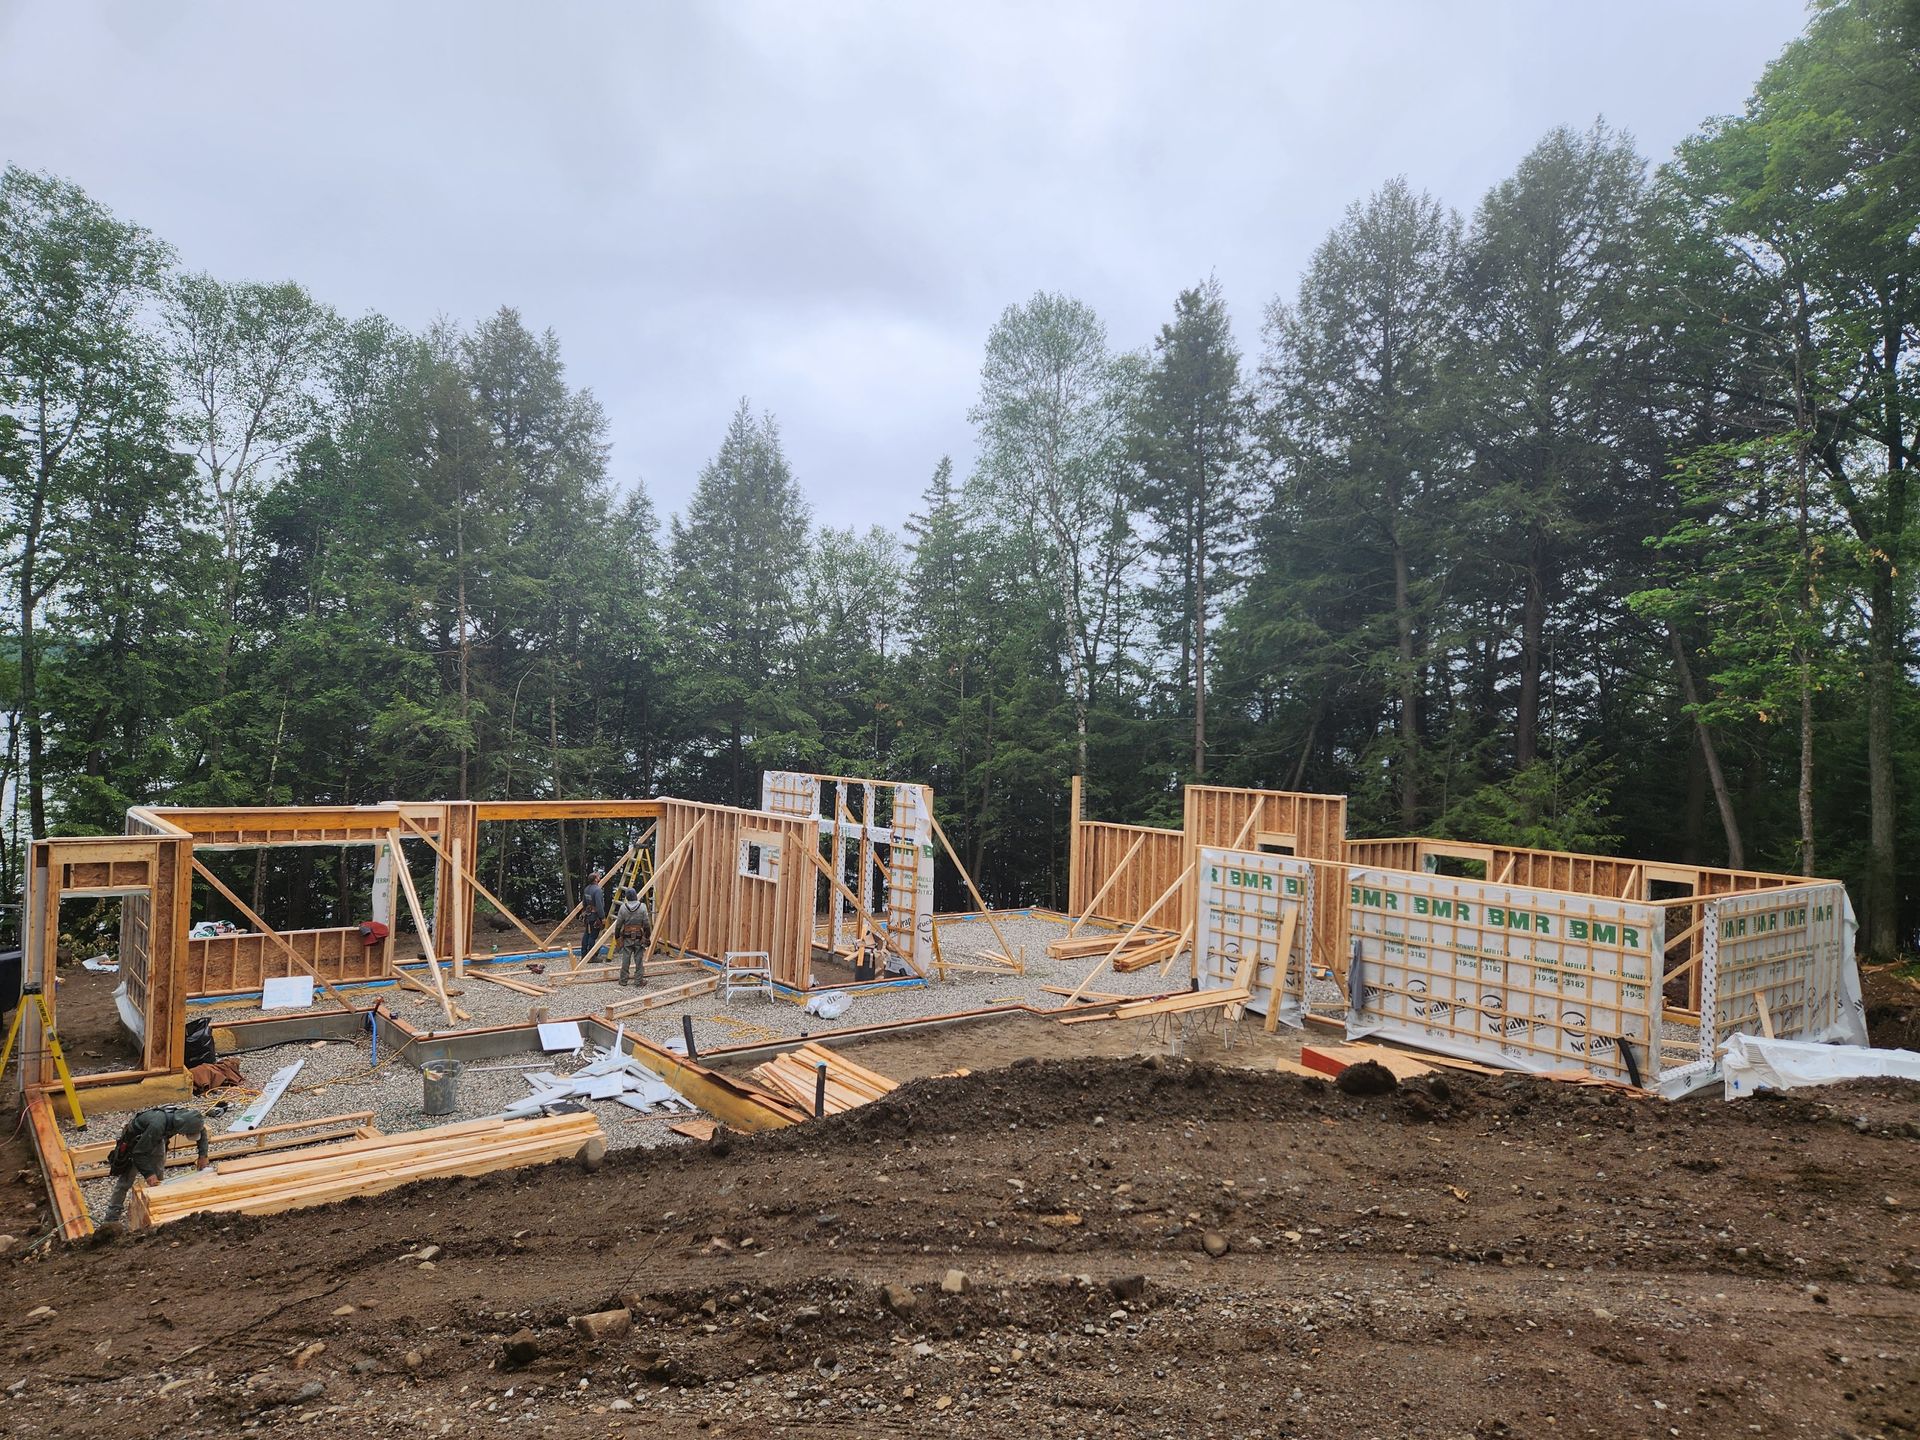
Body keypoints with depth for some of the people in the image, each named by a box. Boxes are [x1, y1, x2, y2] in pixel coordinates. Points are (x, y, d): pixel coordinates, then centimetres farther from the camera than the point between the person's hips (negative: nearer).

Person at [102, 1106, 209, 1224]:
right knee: (126, 1180, 2)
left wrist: (203, 1155, -12)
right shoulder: (157, 1125, -47)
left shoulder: (185, 1116, -28)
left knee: (159, 1177, 6)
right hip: (135, 1140, -5)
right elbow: (139, 1152, -34)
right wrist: (148, 1173, -35)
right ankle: (112, 1215, 14)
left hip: (157, 1140, 5)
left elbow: (202, 1131, -6)